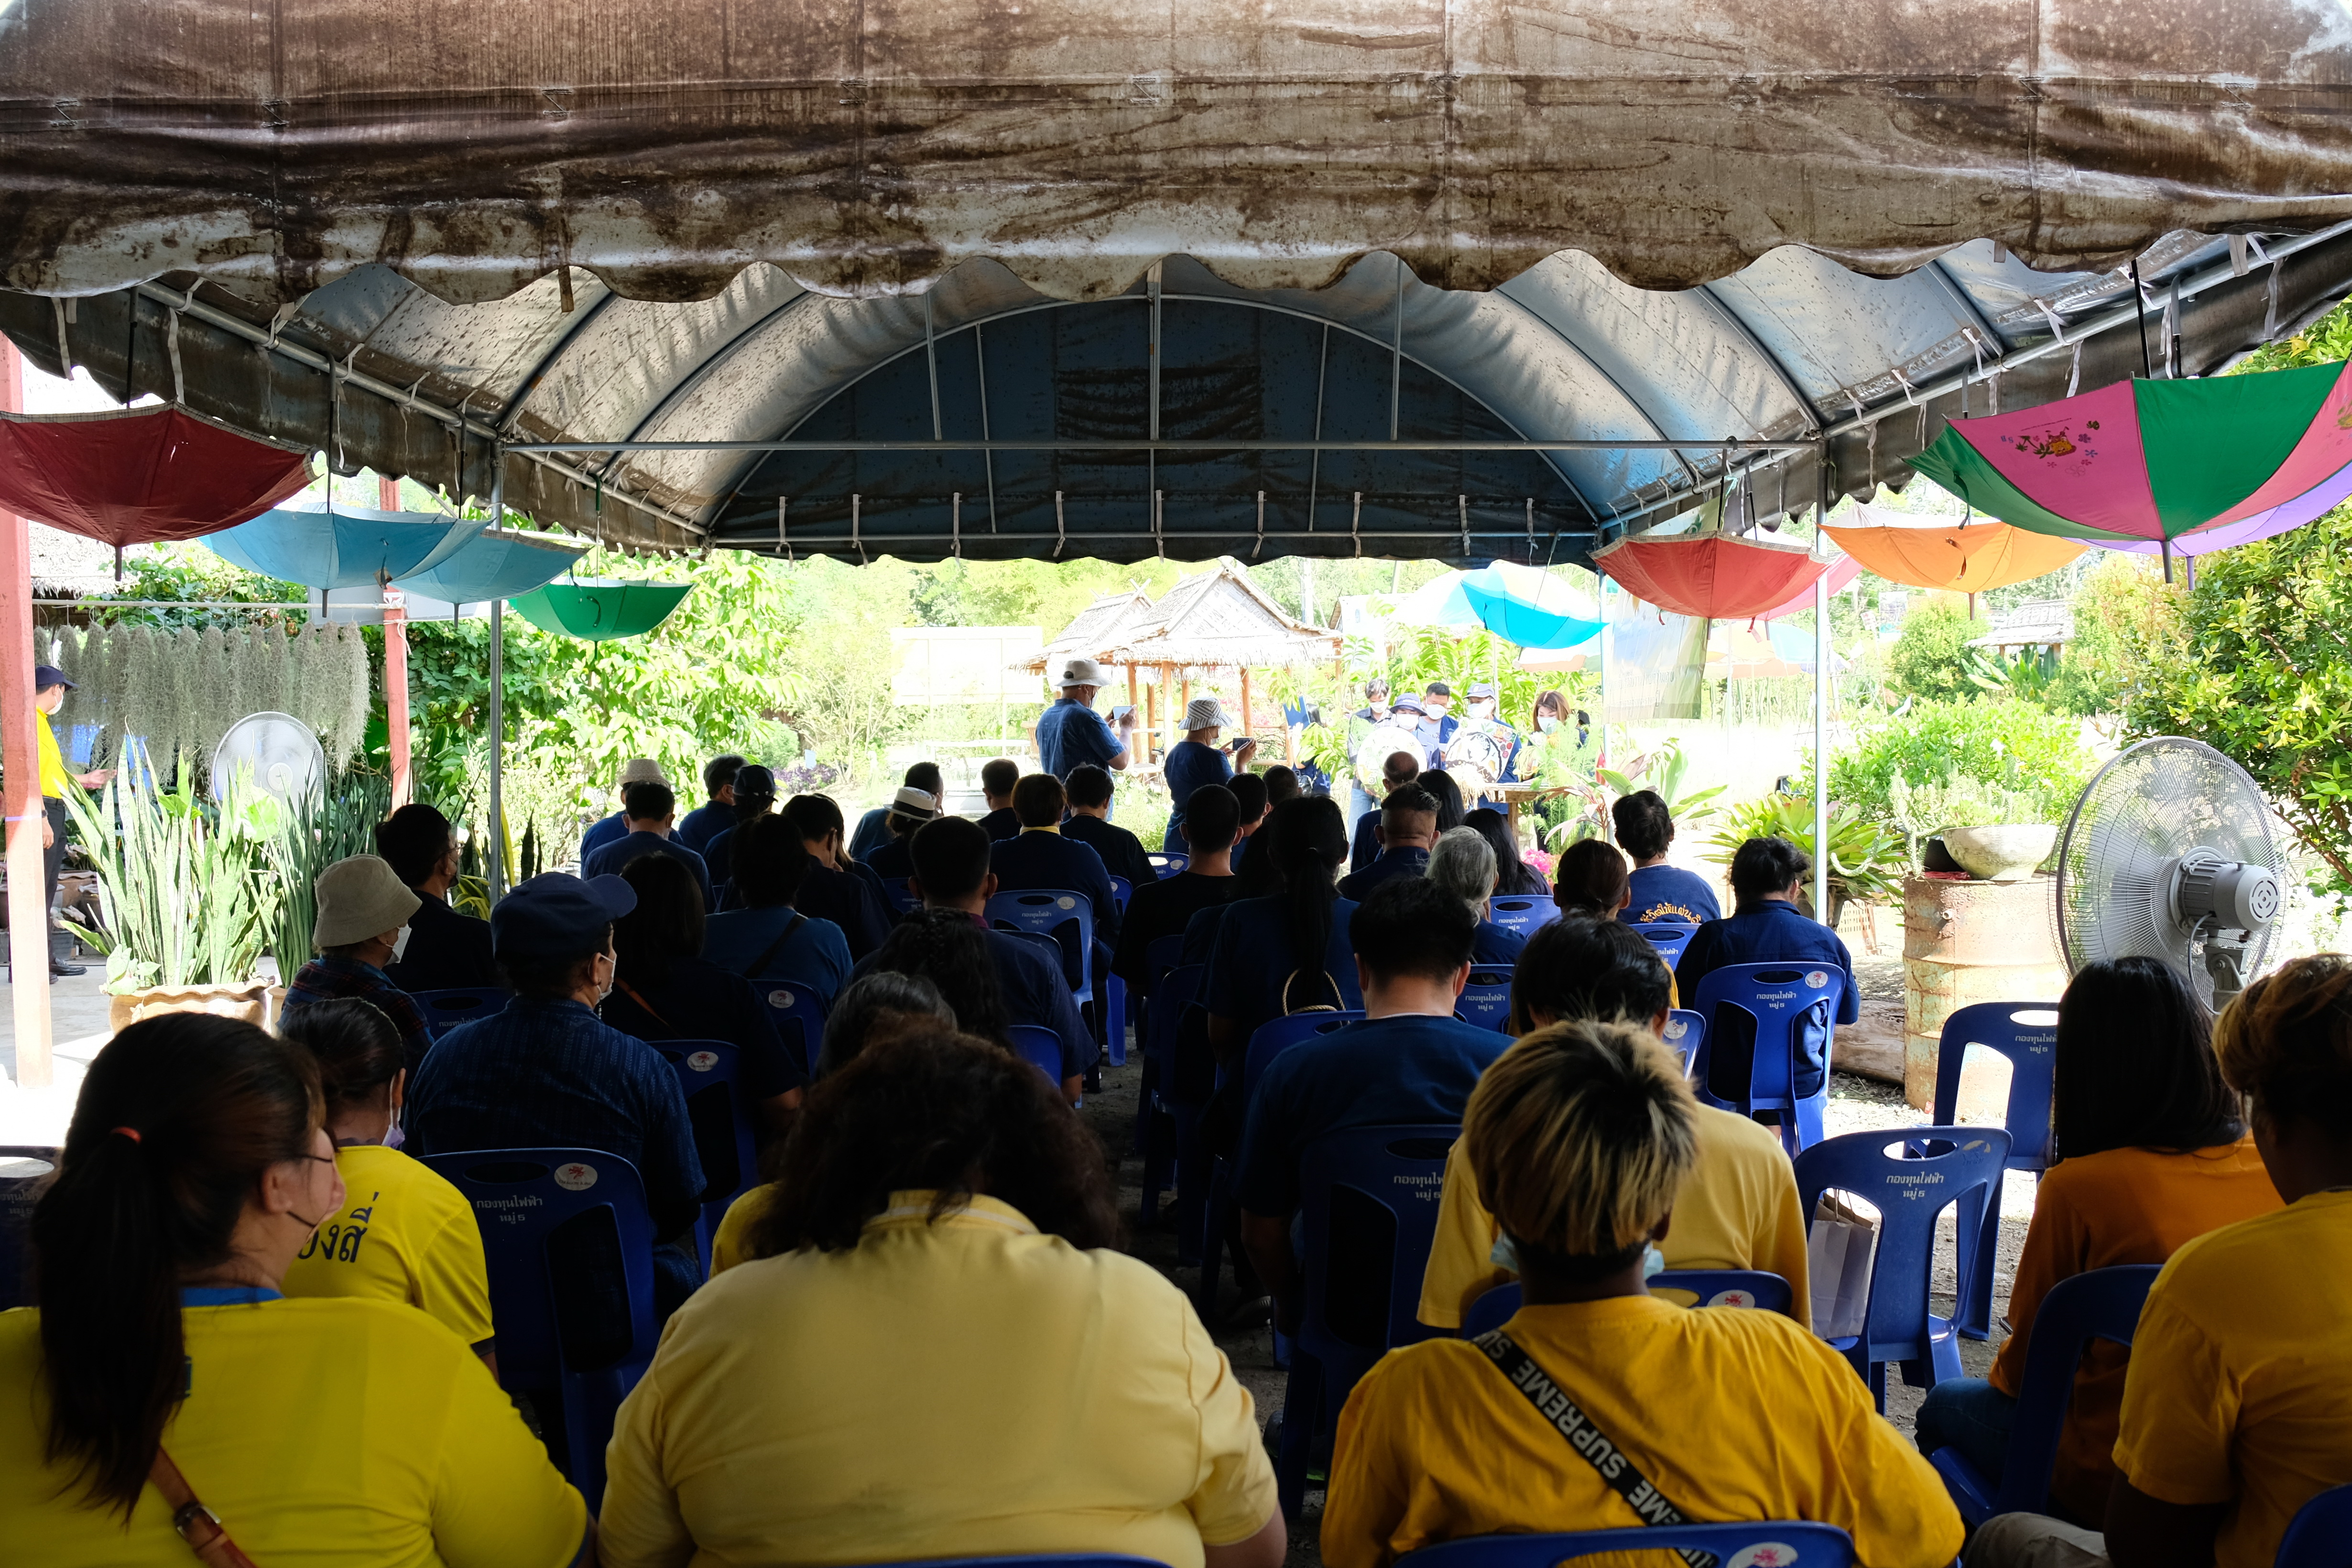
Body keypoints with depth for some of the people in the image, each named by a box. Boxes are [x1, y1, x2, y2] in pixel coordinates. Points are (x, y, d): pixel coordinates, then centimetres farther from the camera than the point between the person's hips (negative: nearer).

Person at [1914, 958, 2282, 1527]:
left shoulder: (2079, 1188, -23)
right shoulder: (2273, 1168, -9)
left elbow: (2025, 1367, -9)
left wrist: (2005, 1375, 14)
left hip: (2107, 1491, -5)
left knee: (1946, 1405, 21)